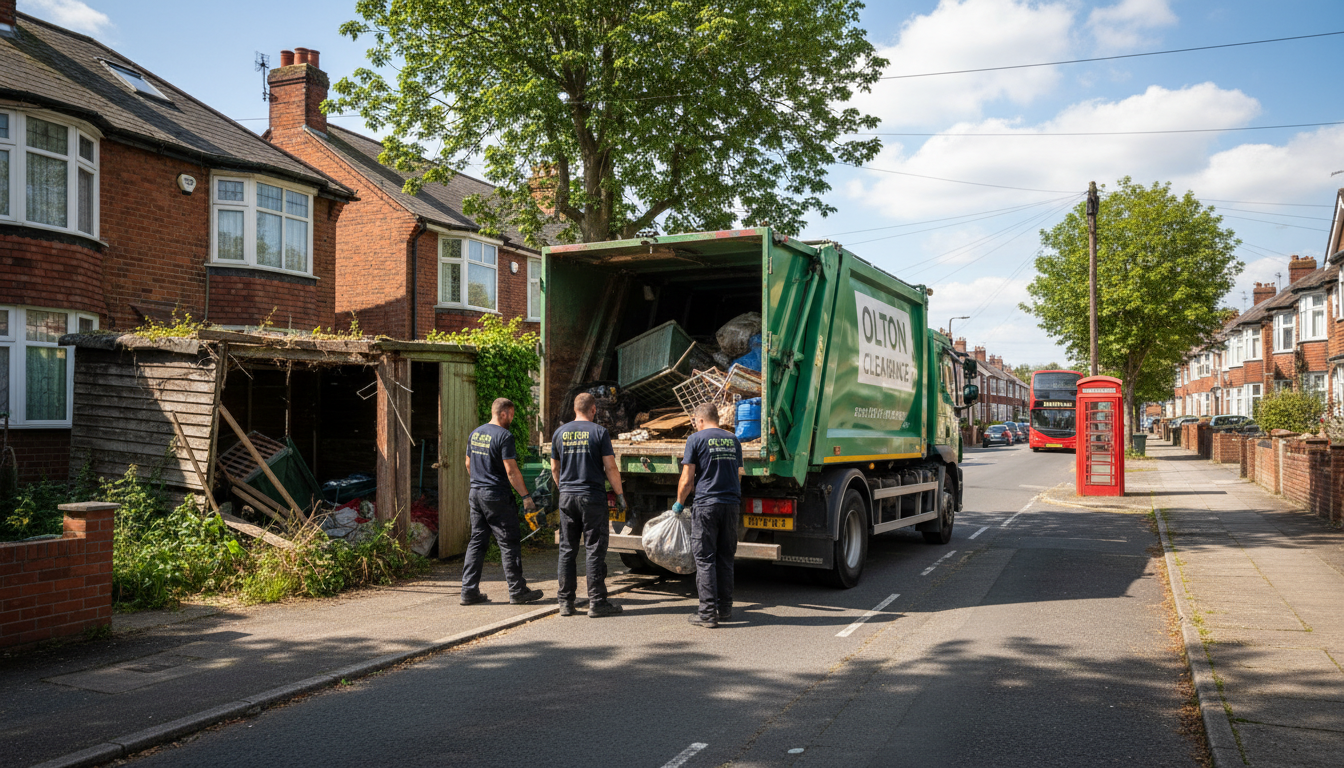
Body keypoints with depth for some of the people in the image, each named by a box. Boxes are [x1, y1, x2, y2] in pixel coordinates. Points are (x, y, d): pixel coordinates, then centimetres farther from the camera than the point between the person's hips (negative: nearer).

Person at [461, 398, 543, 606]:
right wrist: (526, 497, -13)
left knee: (476, 542, 11)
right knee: (509, 544, 0)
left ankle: (469, 591, 10)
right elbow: (511, 471, -17)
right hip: (497, 496, -8)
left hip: (475, 493, 8)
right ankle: (517, 591, 5)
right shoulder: (504, 436, -13)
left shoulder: (475, 433, 11)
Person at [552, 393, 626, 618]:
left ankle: (565, 601, 13)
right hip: (593, 497, -4)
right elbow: (610, 468, -8)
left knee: (567, 549, 10)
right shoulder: (599, 432, -5)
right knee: (595, 549, 1)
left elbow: (554, 469, 14)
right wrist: (619, 494, 3)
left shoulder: (560, 433, 7)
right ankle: (597, 602, 3)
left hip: (567, 497, 4)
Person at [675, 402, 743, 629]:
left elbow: (687, 480, -6)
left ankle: (708, 612, -1)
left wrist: (679, 503, 9)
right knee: (725, 558, 13)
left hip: (706, 505, -5)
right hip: (732, 503, 5)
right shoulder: (733, 440, 12)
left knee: (705, 559, 0)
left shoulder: (696, 439, -3)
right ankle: (725, 608, 19)